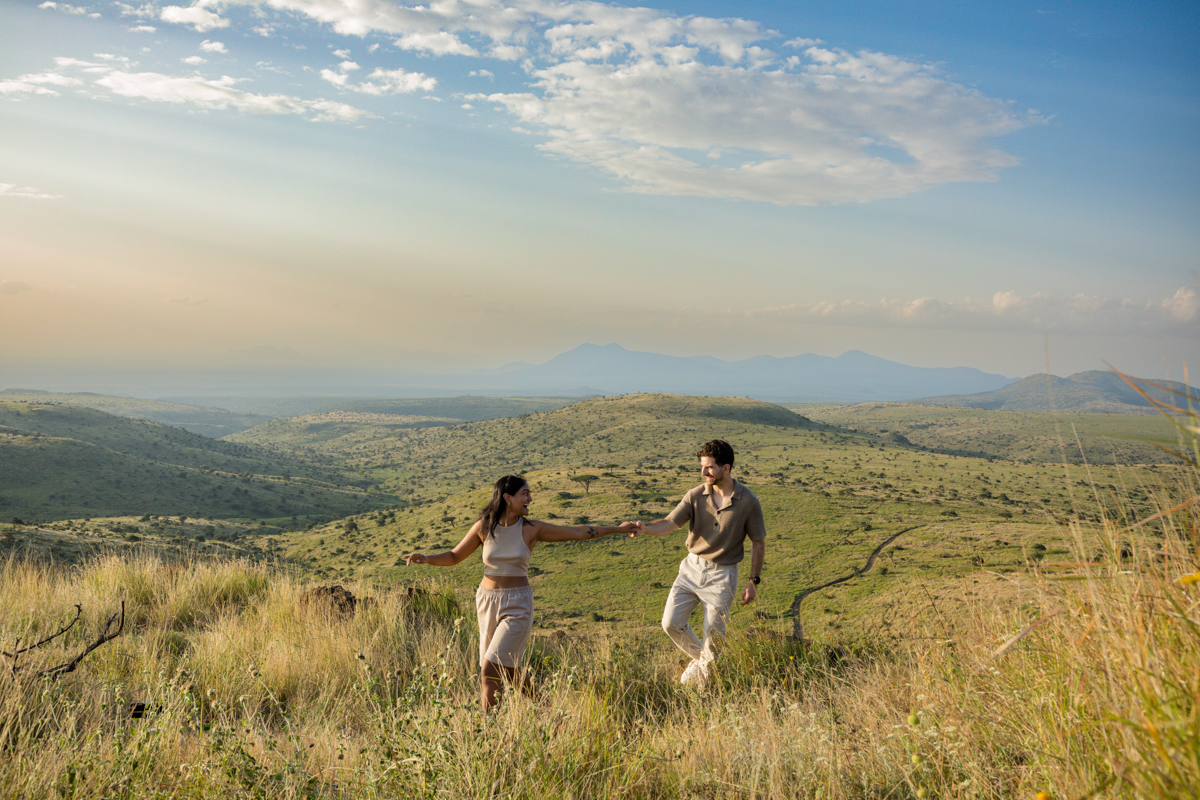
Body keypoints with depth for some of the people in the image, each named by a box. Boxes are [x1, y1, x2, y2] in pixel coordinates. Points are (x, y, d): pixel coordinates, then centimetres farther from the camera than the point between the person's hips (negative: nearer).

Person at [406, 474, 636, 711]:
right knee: (507, 670, 14)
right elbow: (454, 556, 7)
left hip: (517, 605, -3)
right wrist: (426, 559, -11)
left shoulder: (532, 529, -6)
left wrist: (618, 529, 2)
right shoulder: (484, 527, -3)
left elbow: (578, 532, 0)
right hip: (487, 602, 3)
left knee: (489, 671, -11)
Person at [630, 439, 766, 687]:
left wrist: (754, 580, -4)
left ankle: (700, 675, 31)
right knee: (671, 623, 0)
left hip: (722, 575, -3)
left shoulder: (748, 502, -12)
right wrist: (644, 527, -35)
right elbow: (669, 523, -14)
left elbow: (758, 543, -2)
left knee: (714, 634, 1)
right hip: (692, 567, 3)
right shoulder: (695, 496, -6)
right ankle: (699, 656, 30)